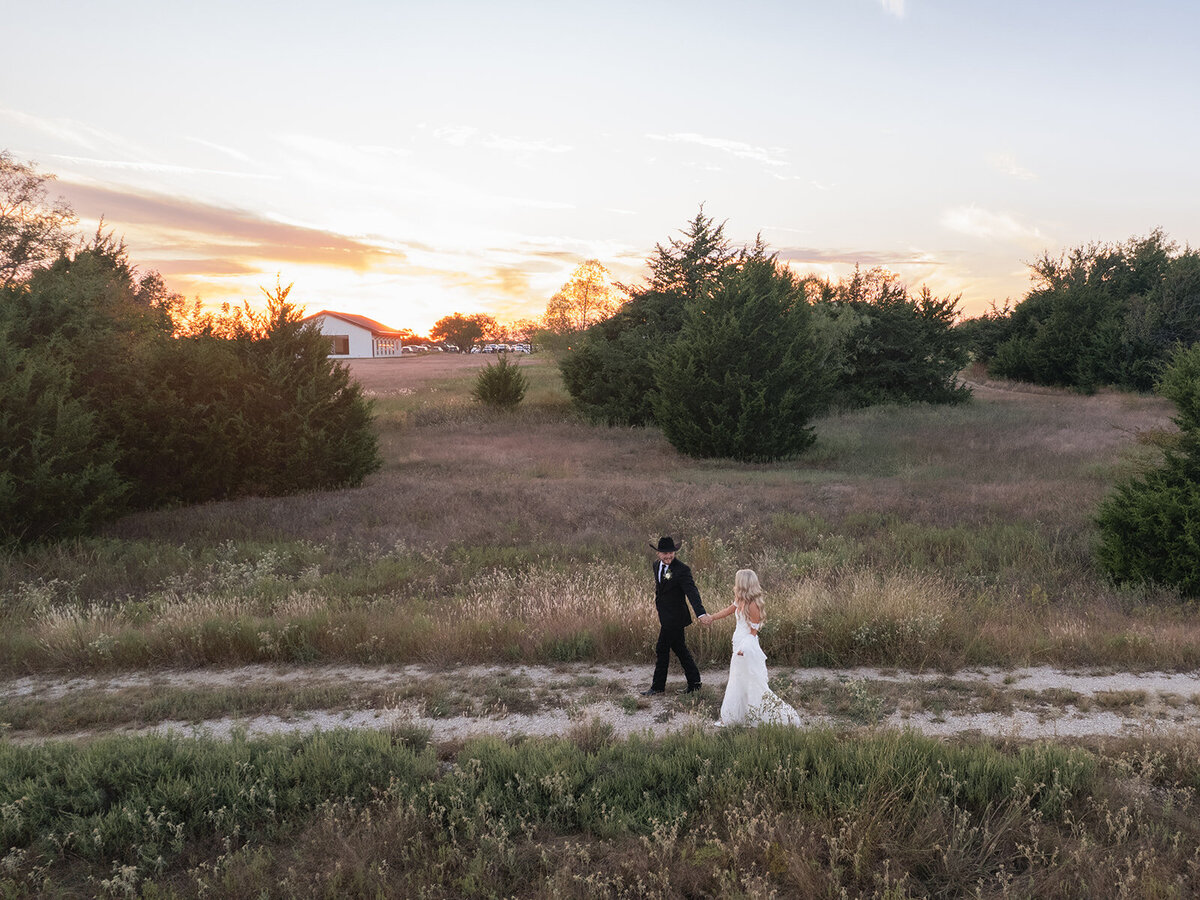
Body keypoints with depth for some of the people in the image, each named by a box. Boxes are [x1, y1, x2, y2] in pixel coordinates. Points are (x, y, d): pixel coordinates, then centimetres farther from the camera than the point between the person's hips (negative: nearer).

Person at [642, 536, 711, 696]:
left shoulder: (682, 569, -20)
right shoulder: (656, 565, 4)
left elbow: (692, 592, -29)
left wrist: (701, 613, -42)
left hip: (674, 617, -8)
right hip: (665, 617, 8)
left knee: (661, 650, -1)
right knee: (679, 649, 14)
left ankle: (658, 687, 13)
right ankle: (694, 683, 24)